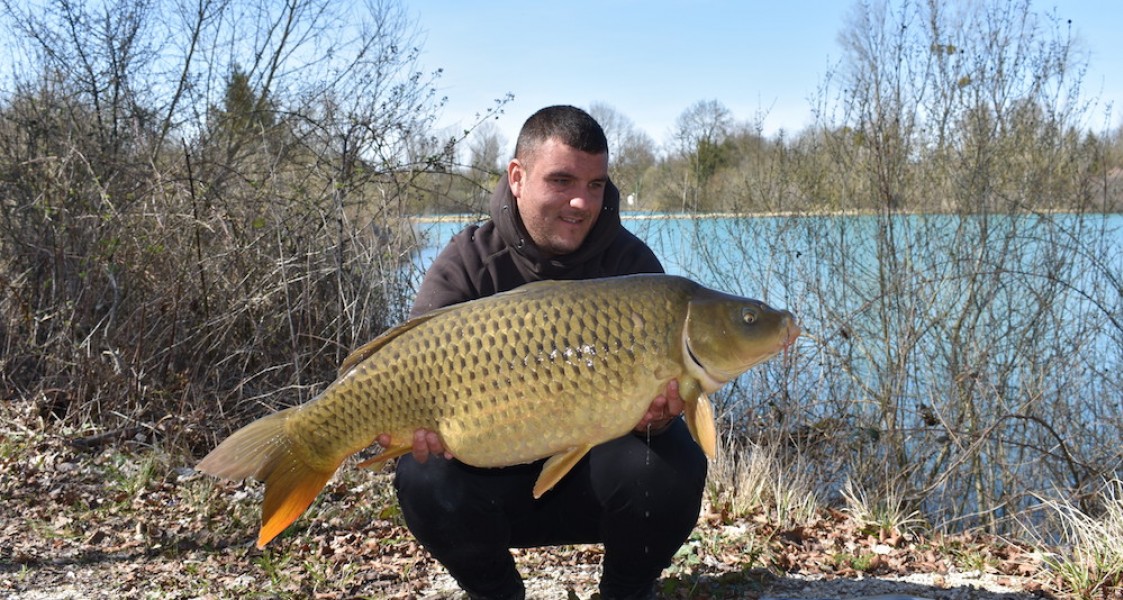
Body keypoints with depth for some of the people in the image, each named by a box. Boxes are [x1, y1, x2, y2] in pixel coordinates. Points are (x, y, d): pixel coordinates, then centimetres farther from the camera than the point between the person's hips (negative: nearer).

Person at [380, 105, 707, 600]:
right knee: (424, 480, -29)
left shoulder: (630, 261, -9)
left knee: (672, 466, -30)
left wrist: (656, 413, -39)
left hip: (597, 465, 0)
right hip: (498, 475, 0)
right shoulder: (468, 262, -10)